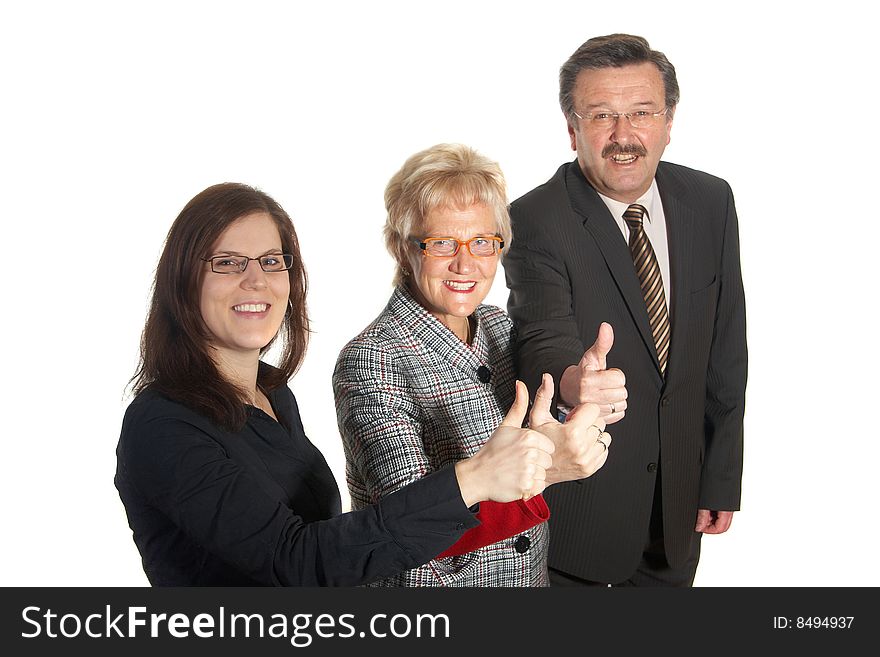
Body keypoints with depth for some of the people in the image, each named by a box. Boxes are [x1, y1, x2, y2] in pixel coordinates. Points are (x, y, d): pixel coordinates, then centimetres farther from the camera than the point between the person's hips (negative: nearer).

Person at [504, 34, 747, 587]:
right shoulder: (535, 221, -18)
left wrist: (721, 478, 2)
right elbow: (544, 338, -33)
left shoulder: (710, 202, -3)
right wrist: (570, 382, -56)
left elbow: (725, 352, 1)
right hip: (573, 503, -4)